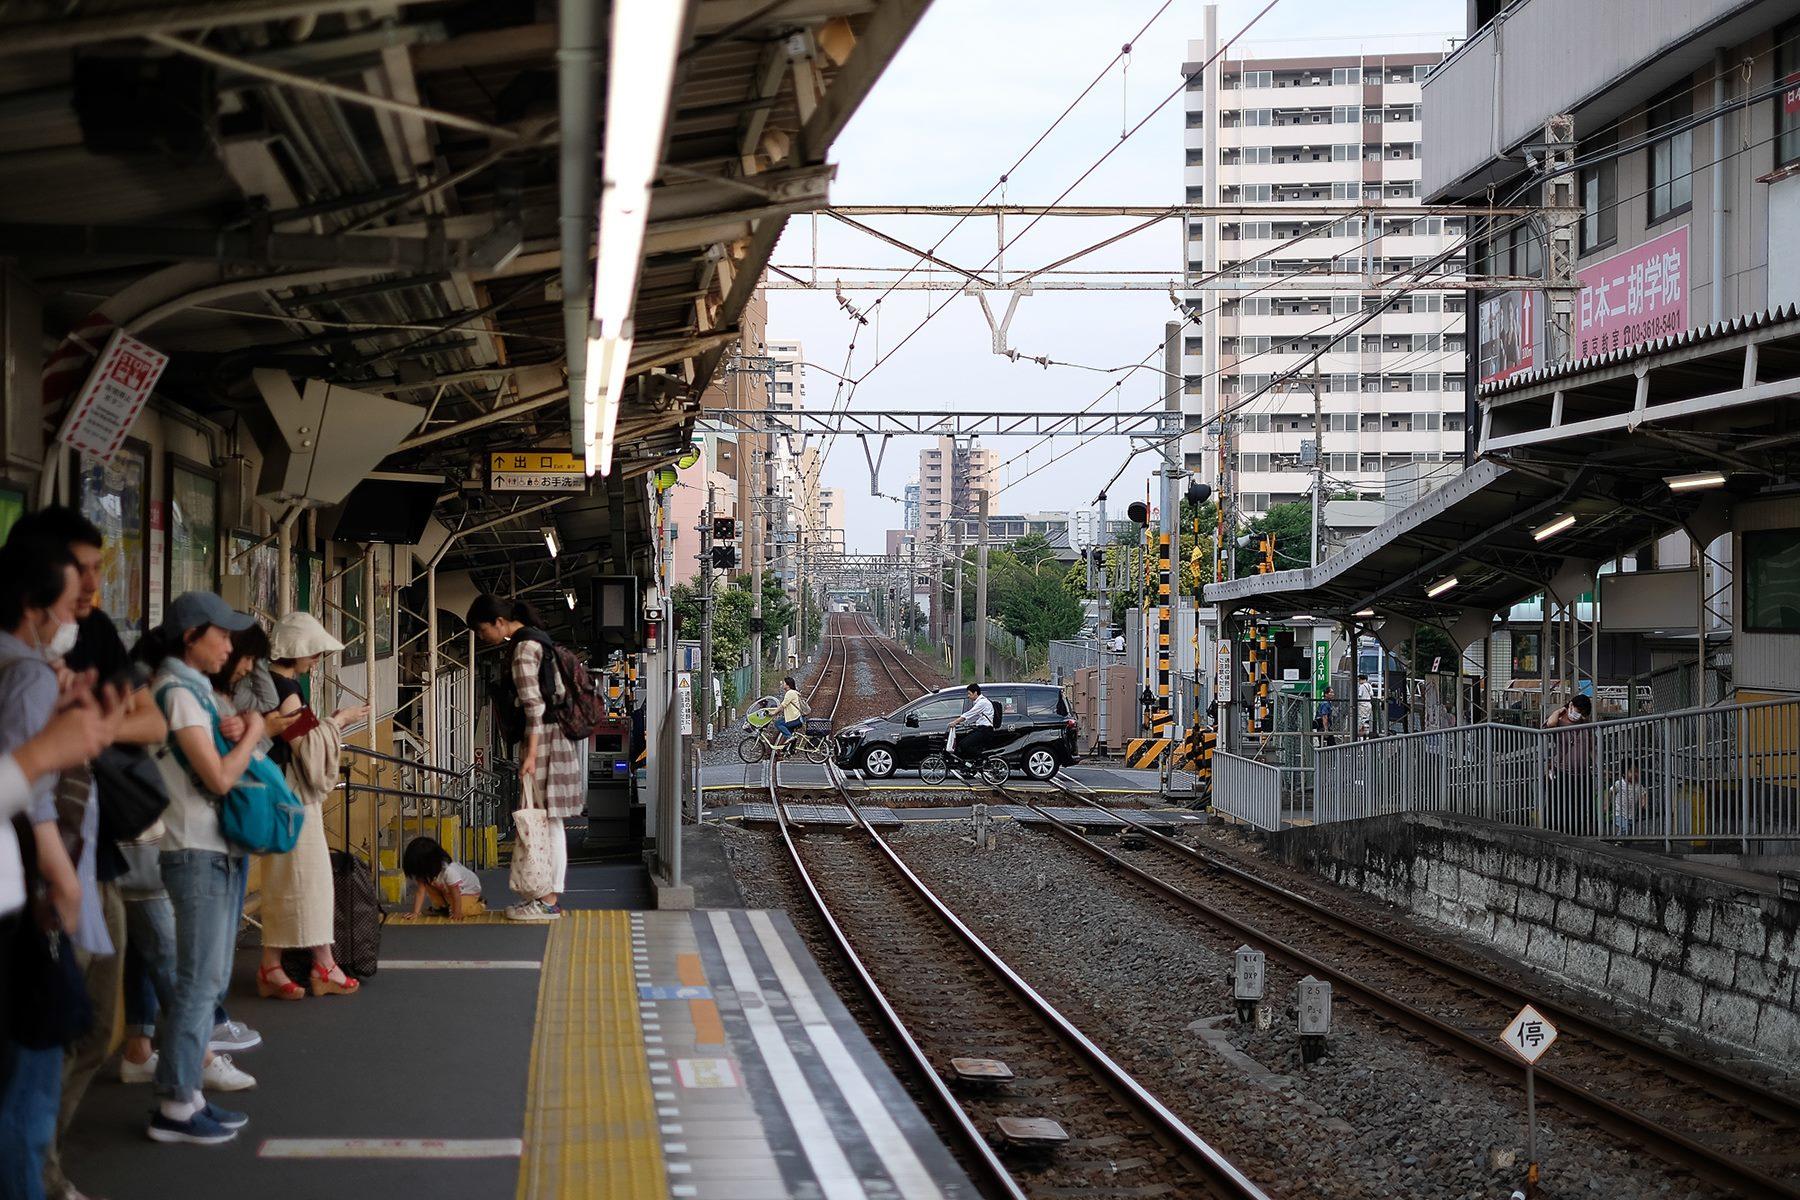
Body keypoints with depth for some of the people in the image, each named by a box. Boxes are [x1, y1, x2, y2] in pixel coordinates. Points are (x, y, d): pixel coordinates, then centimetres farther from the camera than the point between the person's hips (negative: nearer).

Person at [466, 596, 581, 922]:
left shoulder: (523, 648, -13)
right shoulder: (534, 640, 16)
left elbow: (534, 705, -20)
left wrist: (531, 754, -22)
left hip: (542, 738, -10)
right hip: (555, 735, 10)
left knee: (546, 820, -7)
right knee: (546, 821, 11)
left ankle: (548, 901, -4)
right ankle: (545, 894, 15)